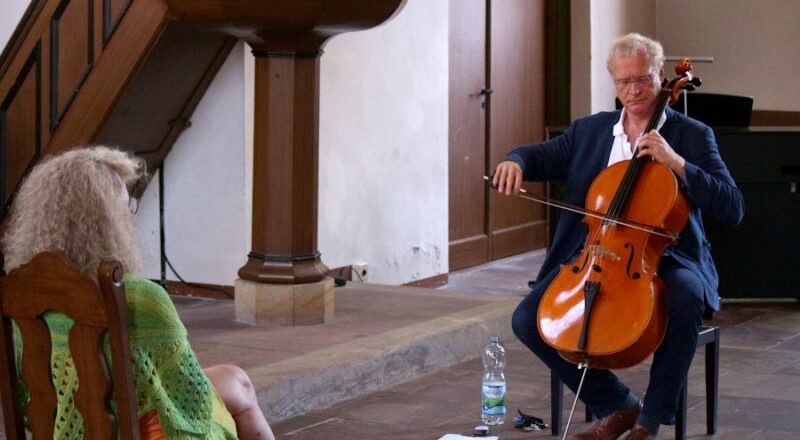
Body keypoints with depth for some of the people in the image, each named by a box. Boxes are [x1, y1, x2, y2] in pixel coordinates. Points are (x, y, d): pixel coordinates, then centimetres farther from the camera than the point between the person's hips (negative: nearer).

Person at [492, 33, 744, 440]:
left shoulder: (692, 136, 1)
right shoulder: (590, 130, 13)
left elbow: (733, 208, -8)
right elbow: (540, 156, 17)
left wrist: (677, 163, -20)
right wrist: (515, 161, -9)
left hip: (664, 258, -4)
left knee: (686, 298, -38)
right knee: (527, 320, -17)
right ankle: (618, 406, -2)